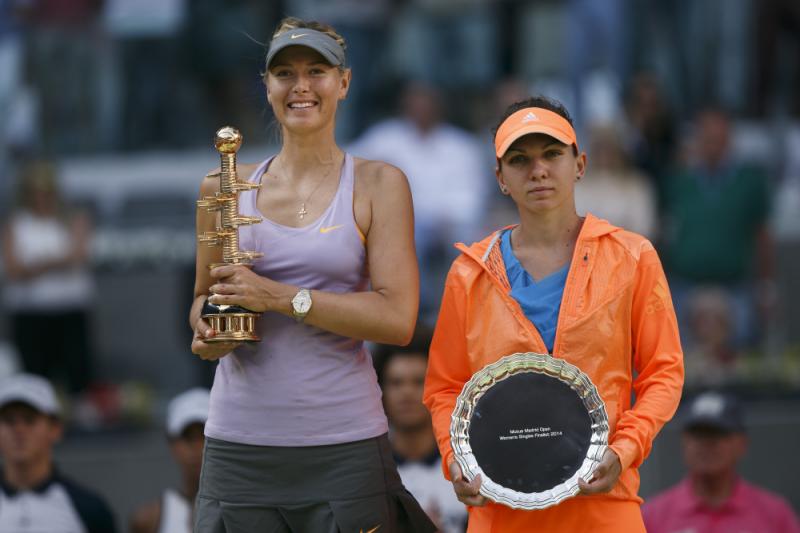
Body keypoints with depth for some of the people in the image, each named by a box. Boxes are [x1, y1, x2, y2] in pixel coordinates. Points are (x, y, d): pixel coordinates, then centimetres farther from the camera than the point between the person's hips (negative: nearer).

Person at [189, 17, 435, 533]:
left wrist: (280, 297, -14)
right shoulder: (226, 189, 10)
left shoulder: (378, 185, 2)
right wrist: (208, 332, -3)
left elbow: (398, 319, -7)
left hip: (343, 446, -2)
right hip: (238, 445, 2)